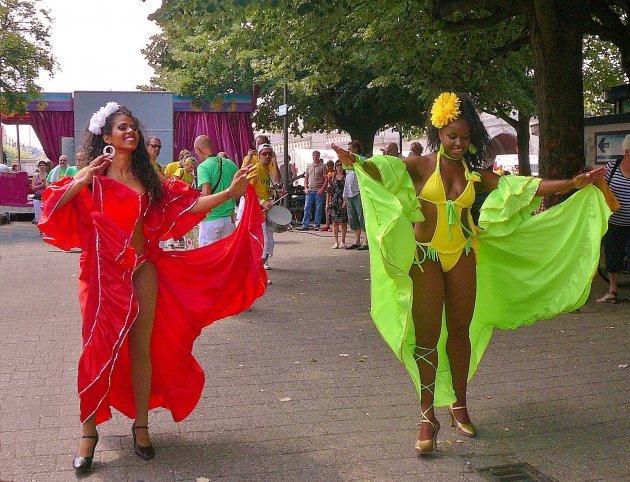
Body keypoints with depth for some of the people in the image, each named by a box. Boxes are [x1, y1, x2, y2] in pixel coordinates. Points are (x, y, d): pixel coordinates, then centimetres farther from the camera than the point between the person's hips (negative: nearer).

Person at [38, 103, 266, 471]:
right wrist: (82, 179, -20)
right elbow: (53, 207, -10)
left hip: (143, 270, 4)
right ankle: (89, 431, 13)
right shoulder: (93, 179, -1)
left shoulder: (147, 179, 11)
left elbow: (186, 204, 7)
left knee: (142, 347, 6)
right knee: (99, 349, 0)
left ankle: (141, 426, 19)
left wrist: (230, 193, 0)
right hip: (106, 271, -3)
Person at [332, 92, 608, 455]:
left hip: (463, 256, 4)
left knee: (461, 332, 9)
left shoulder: (475, 174, 8)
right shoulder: (420, 166, -3)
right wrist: (355, 162, -42)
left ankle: (459, 406, 26)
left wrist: (573, 184, 3)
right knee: (427, 336, -2)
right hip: (426, 257, -3)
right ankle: (428, 417, 6)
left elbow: (522, 188, 7)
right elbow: (384, 171, -21)